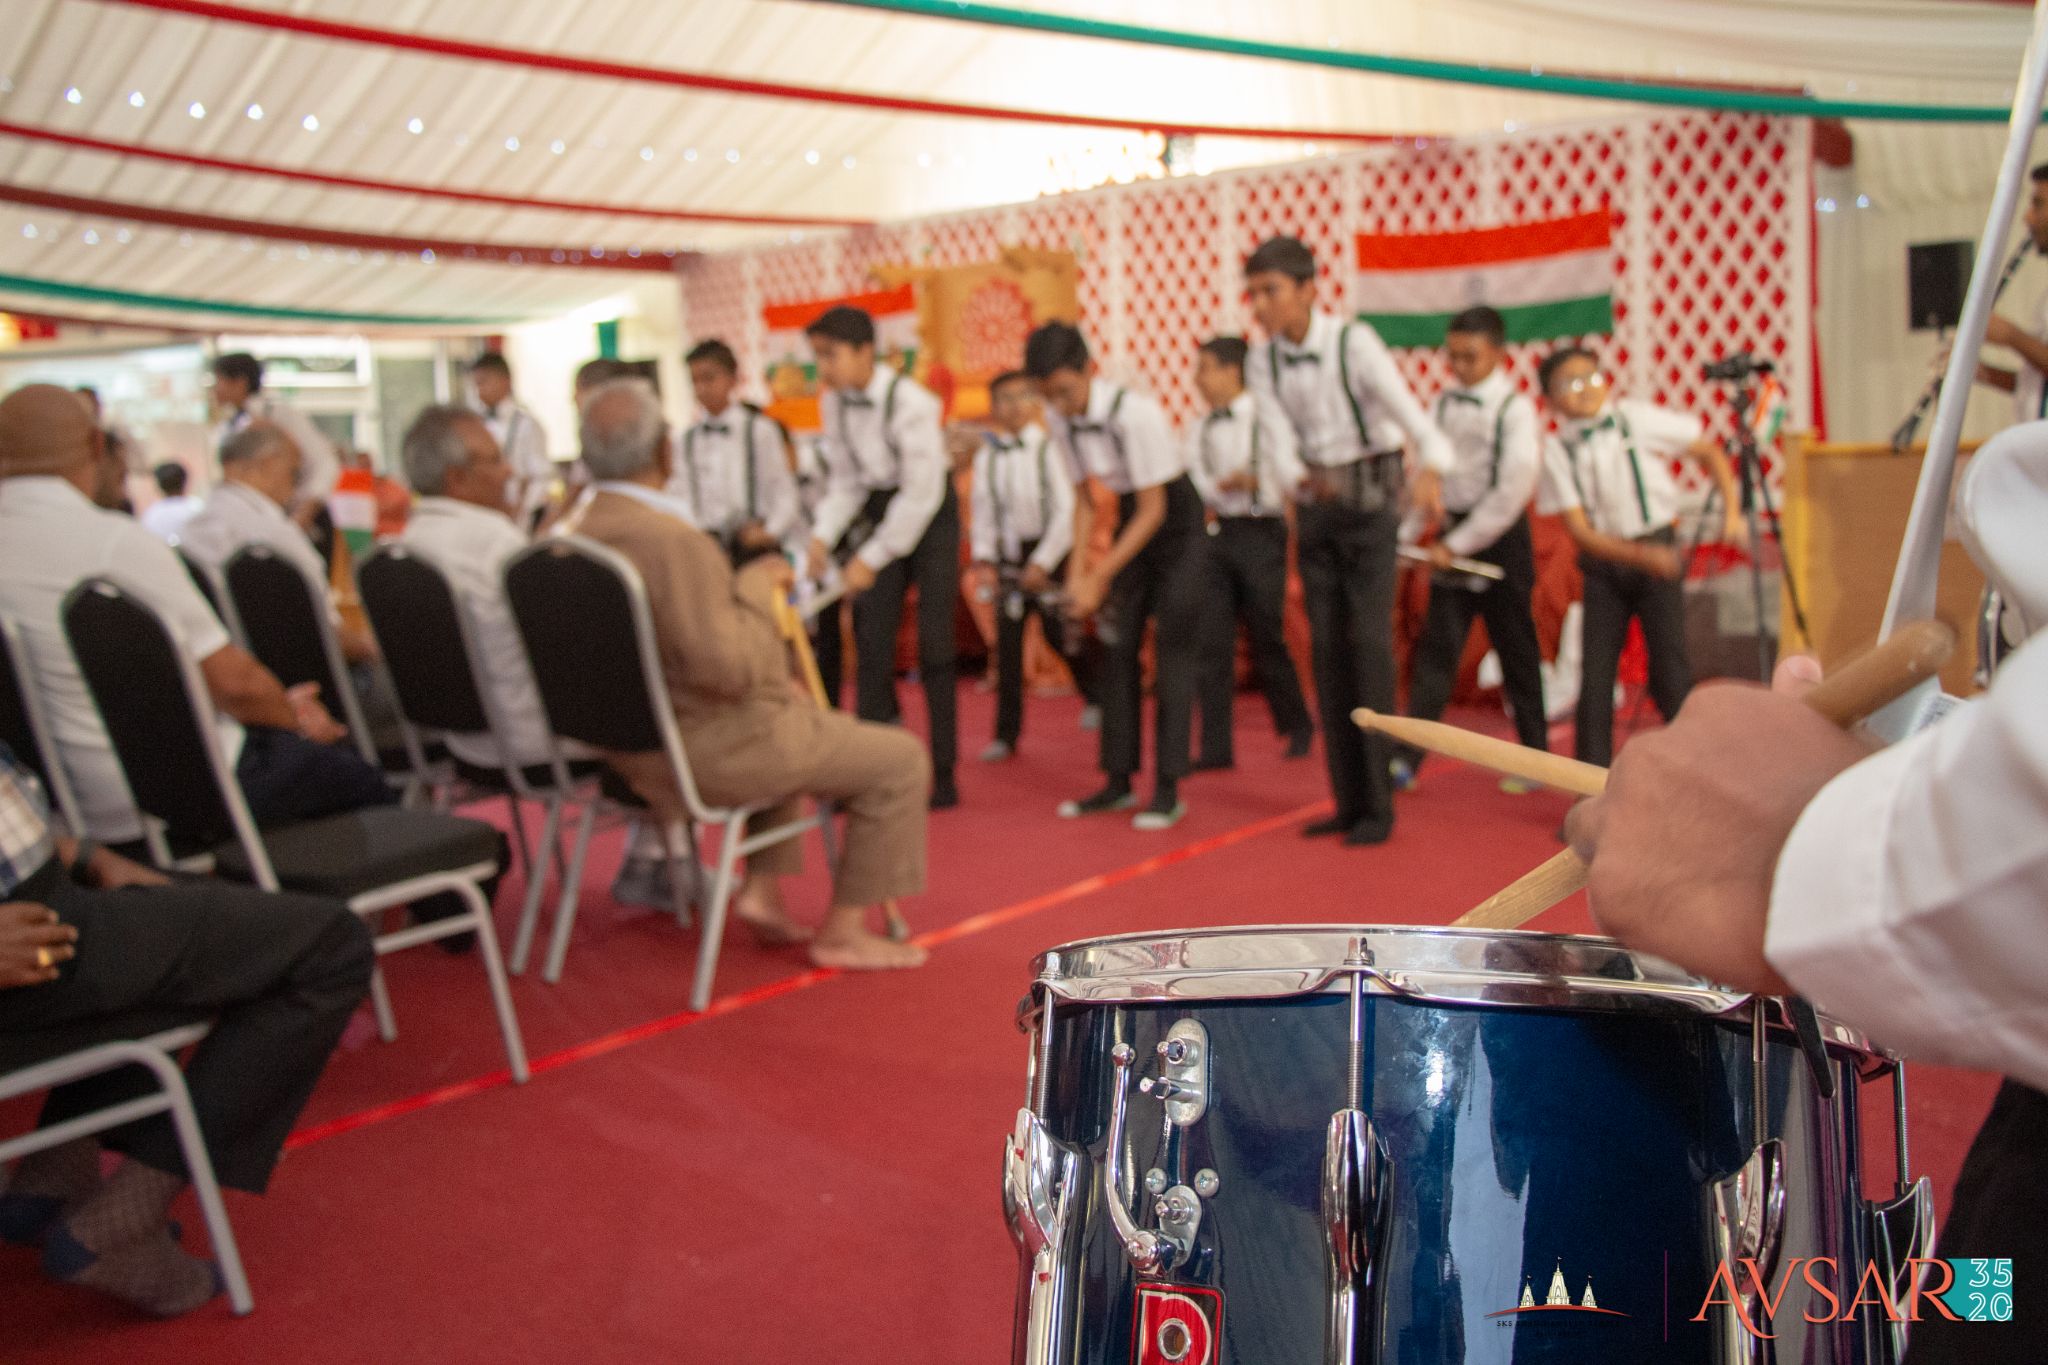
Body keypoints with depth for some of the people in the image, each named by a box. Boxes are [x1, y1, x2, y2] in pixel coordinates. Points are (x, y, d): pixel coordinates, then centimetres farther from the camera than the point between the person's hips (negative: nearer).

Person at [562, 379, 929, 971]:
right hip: (710, 754, -10)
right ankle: (843, 931, 11)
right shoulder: (673, 541, -27)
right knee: (901, 760, 3)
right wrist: (755, 585, -15)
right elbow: (728, 667, -31)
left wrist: (771, 681, 13)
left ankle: (762, 889, 27)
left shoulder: (577, 531, 3)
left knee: (796, 726, 36)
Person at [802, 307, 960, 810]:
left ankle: (943, 774, 5)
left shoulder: (910, 402, -23)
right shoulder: (834, 404, -4)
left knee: (934, 643, -5)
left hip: (928, 513, -6)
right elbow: (846, 483, 3)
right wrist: (823, 537, -14)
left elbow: (922, 494, -24)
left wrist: (871, 559, -23)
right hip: (878, 512, 6)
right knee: (870, 641, 1)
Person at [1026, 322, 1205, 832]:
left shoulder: (1136, 413, -29)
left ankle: (1168, 790, -1)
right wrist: (1077, 571, -7)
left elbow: (1154, 510, -23)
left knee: (1173, 653, -7)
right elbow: (1085, 498, 3)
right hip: (1132, 518, 7)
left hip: (1177, 522, -6)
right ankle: (1118, 783, 14)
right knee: (1117, 647, 5)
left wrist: (1100, 576, -23)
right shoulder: (1061, 419, -9)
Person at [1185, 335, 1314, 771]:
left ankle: (1298, 726, 27)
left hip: (1261, 534, -4)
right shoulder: (1203, 430, 9)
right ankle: (1216, 746, 6)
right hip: (1217, 535, 4)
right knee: (1213, 640, 0)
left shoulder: (1267, 419, -3)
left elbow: (1292, 476, -11)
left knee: (1267, 638, 4)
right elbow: (1197, 484, 1)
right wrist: (1224, 484, -18)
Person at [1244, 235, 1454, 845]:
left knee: (1369, 642, -9)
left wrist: (1431, 468, -48)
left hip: (1370, 498, -5)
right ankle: (1348, 800, 14)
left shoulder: (1353, 341, -16)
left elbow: (1404, 405, -29)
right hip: (1314, 505, 6)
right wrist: (1300, 476, -29)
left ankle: (1378, 802, -1)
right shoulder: (1262, 360, -1)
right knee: (1326, 648, 6)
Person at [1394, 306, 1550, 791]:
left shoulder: (1515, 409, -10)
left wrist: (1459, 545, -16)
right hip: (1453, 534, 4)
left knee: (1516, 651, 6)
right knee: (1436, 648, -1)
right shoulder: (1445, 403, 6)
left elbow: (1512, 491, -16)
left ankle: (1535, 757, 20)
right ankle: (1406, 756, -3)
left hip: (1500, 537, -4)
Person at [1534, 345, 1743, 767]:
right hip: (1604, 561, 1)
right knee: (1594, 672, 0)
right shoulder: (1557, 451, -5)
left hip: (1659, 551, -1)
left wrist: (1731, 511, -5)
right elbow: (1580, 530, -9)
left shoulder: (1639, 419, -5)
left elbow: (1709, 451, 5)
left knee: (1669, 664, -6)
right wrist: (1640, 555, -22)